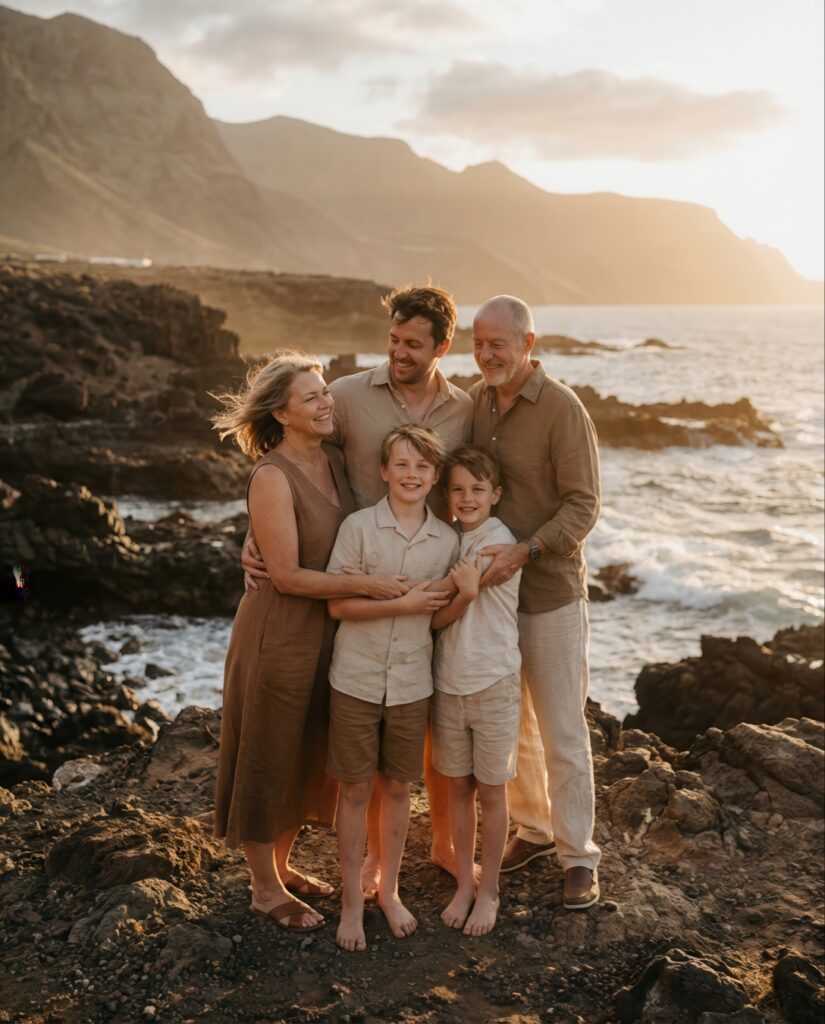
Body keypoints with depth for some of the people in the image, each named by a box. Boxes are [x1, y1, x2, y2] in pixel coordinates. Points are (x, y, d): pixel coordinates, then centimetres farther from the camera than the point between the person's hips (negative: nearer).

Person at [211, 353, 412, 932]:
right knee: (270, 759, 9)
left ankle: (283, 864, 39)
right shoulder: (272, 478, -20)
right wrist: (366, 585, -23)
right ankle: (266, 888, 26)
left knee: (310, 757, 20)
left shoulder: (336, 460, 2)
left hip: (327, 631, 8)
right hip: (280, 634, -8)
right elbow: (287, 575, -22)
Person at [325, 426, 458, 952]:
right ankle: (352, 900, 24)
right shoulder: (359, 527, -9)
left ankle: (389, 891, 33)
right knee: (356, 790, 7)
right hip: (357, 681, -2)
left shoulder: (448, 539, 0)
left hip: (412, 685, 3)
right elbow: (338, 605, -11)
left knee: (398, 788, 14)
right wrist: (404, 604, -17)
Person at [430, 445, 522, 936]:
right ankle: (465, 883, 28)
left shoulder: (499, 542, -14)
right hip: (449, 681, 5)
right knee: (459, 787, 13)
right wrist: (462, 595, -14)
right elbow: (437, 617, 1)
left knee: (491, 791, 8)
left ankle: (488, 890, 23)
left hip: (493, 683, -5)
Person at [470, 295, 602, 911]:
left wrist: (524, 552, -27)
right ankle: (533, 827, 34)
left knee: (562, 730, 2)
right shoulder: (476, 400, 4)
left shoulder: (562, 408, -15)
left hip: (550, 591, -6)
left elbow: (584, 507, -15)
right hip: (492, 586, 6)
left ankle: (578, 854, 17)